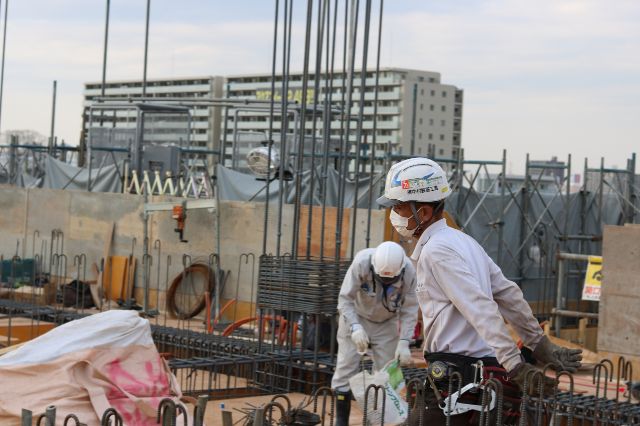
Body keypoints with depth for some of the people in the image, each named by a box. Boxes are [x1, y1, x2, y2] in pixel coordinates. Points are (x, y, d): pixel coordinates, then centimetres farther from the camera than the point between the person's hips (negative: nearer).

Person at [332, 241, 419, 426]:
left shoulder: (409, 272, -28)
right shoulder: (362, 263, -34)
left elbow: (409, 310, -18)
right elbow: (345, 299, -27)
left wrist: (404, 342, -27)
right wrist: (355, 327, -41)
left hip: (387, 324, 2)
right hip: (356, 319, -1)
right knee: (346, 370, -4)